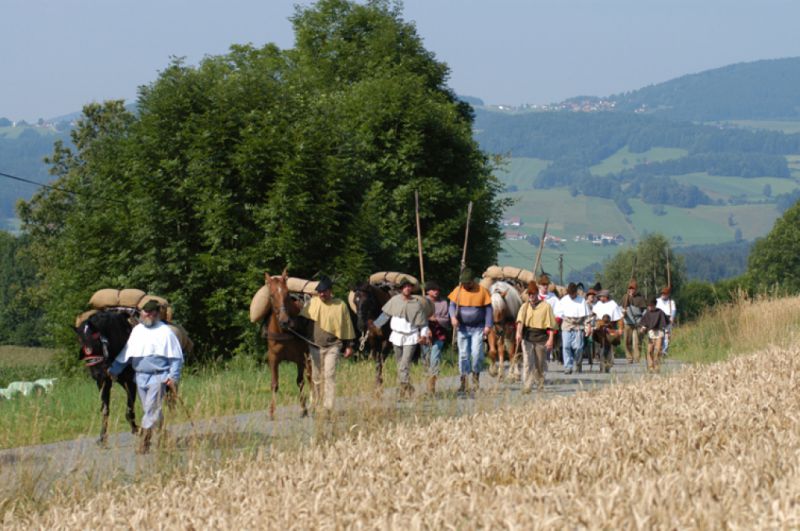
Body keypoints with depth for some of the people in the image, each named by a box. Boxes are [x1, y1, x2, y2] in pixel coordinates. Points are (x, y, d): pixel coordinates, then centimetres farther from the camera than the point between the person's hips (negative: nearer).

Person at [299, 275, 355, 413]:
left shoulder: (340, 305, -4)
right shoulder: (311, 303, 0)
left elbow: (347, 326, 2)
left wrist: (349, 345, 3)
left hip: (332, 346, -3)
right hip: (315, 345, 3)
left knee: (329, 375, -13)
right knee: (316, 377, 10)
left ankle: (328, 406, -15)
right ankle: (316, 406, 23)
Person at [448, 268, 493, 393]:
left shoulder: (482, 291, -3)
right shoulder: (458, 290, 2)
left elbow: (488, 308, 1)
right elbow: (452, 305, 3)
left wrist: (488, 325, -6)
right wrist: (453, 316, -18)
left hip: (478, 328, -2)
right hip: (463, 328, 2)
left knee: (477, 353, -12)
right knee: (463, 354, 3)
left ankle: (476, 377, 9)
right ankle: (463, 381, 7)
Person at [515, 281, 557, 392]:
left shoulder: (546, 306, 1)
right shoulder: (525, 306, 8)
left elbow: (551, 325, -1)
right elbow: (520, 320, -8)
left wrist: (550, 339, -10)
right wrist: (519, 333, -25)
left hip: (541, 338, -1)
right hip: (527, 337, 1)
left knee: (540, 365, 9)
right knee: (527, 363, -11)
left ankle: (540, 386, 24)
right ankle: (526, 387, -15)